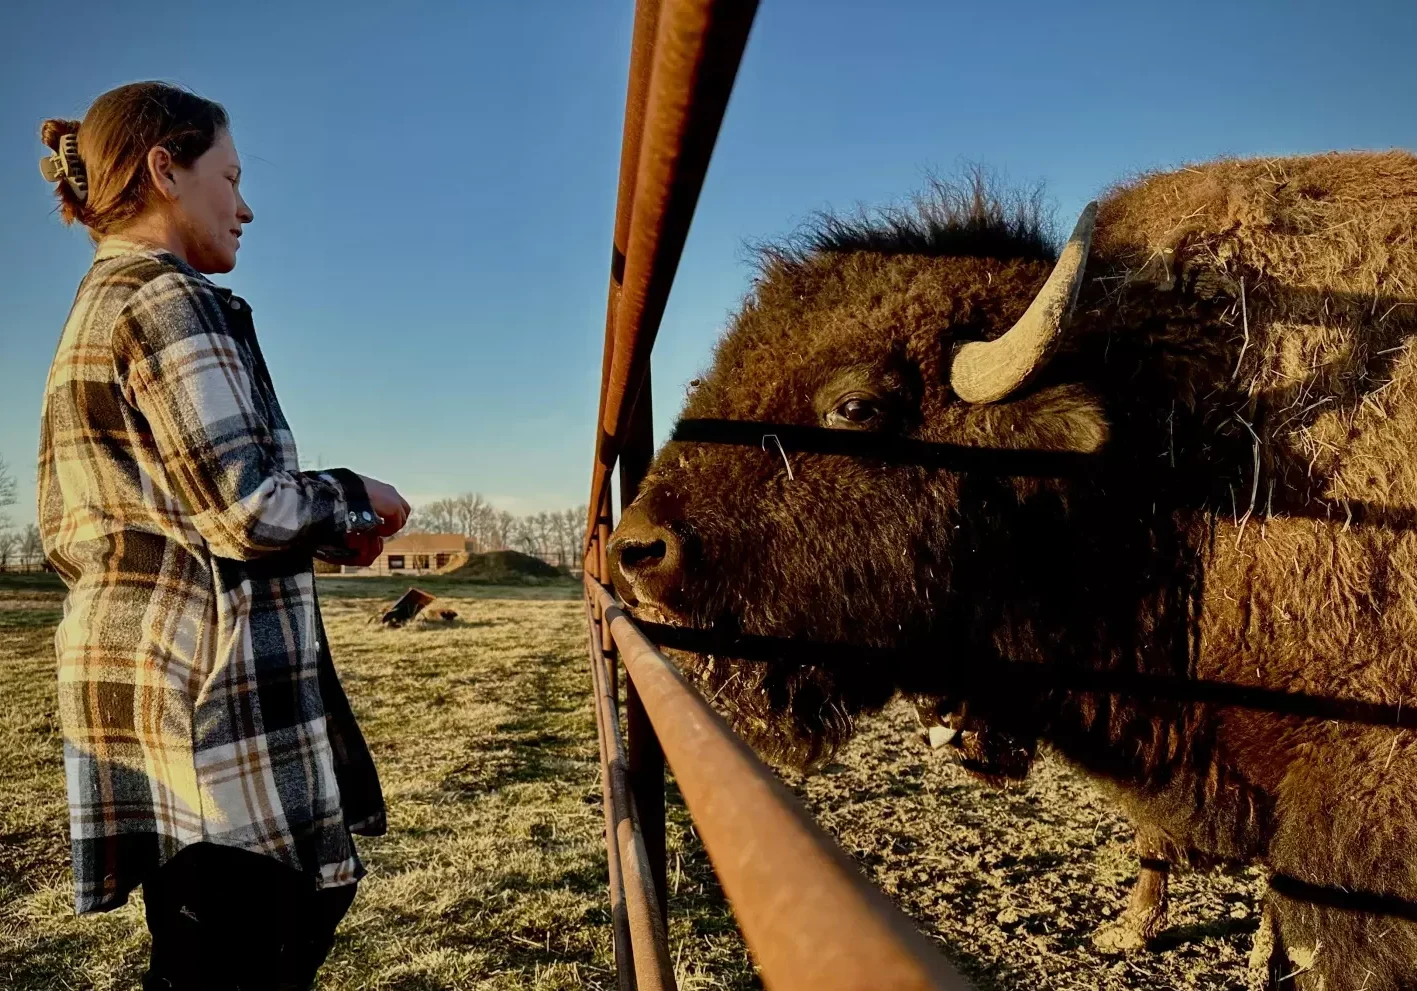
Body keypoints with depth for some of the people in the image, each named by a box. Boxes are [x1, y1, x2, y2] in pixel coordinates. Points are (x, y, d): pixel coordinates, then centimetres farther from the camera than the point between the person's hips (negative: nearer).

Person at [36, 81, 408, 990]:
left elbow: (71, 535, 19)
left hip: (124, 669, 10)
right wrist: (355, 500, 1)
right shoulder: (168, 299, -9)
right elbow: (245, 508, -20)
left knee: (310, 899, 18)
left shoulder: (89, 315, 20)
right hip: (205, 684, -10)